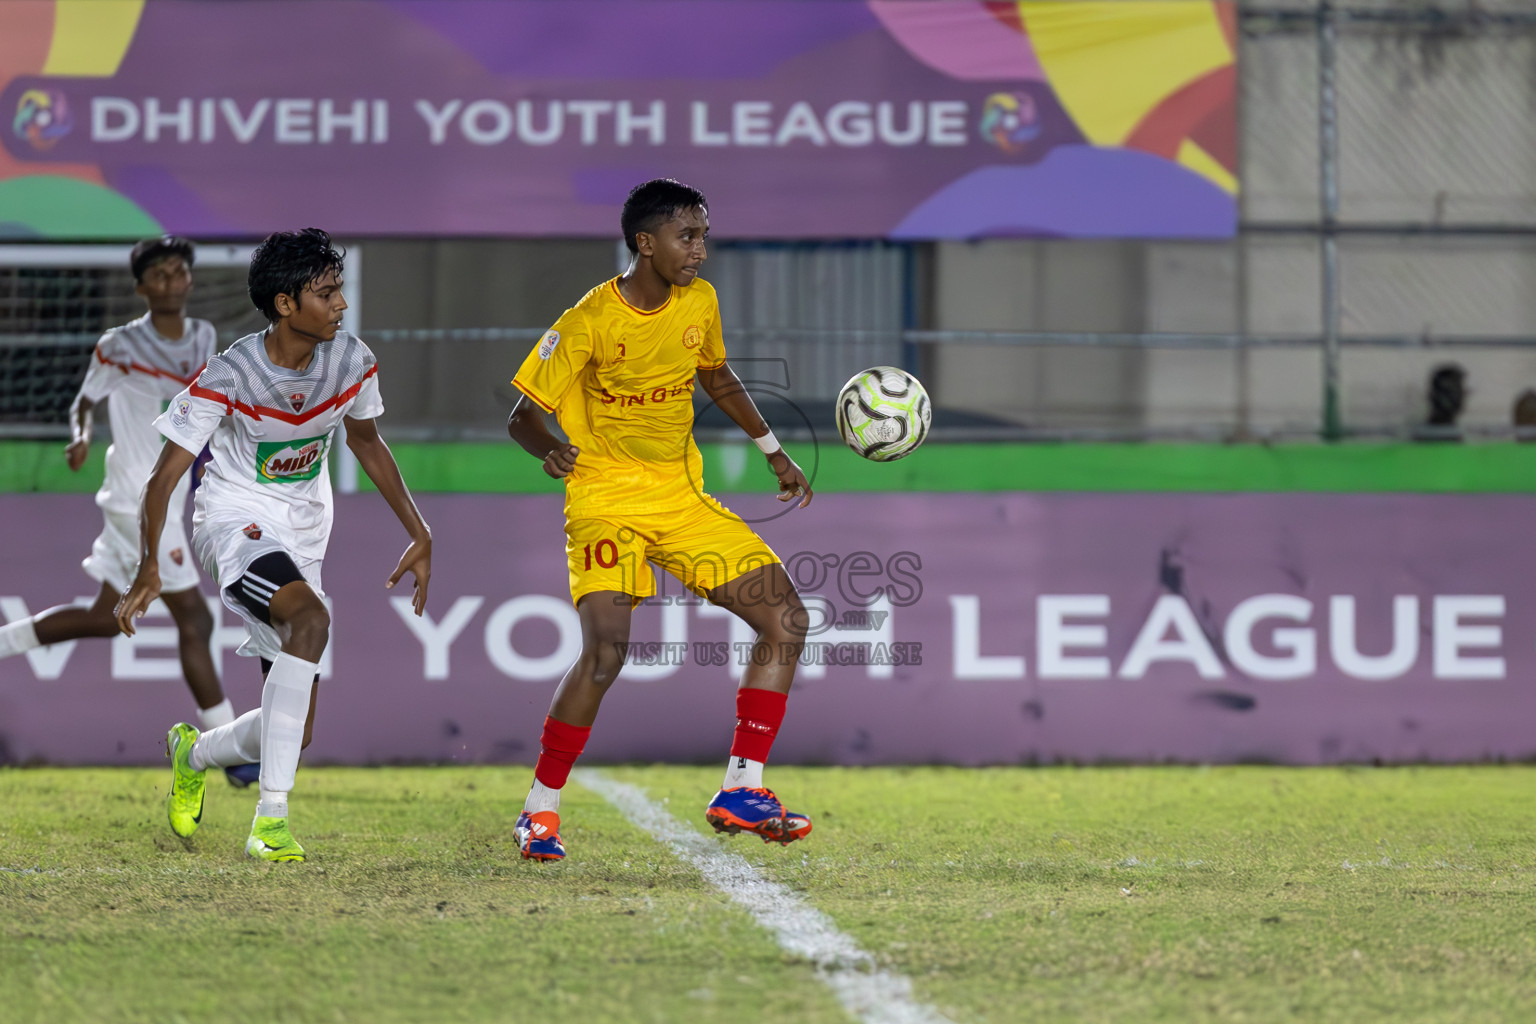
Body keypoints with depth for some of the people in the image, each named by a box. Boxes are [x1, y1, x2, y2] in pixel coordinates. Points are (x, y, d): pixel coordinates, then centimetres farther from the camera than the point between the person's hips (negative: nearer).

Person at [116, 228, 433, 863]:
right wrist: (149, 567, -30)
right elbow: (163, 478, -17)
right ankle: (272, 818, -36)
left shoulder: (352, 362, -5)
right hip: (235, 520, -6)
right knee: (311, 616, -37)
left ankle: (194, 753, 37)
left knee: (293, 730, 1)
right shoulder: (228, 377, -19)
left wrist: (420, 536, 14)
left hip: (303, 536, 6)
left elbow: (366, 441, 15)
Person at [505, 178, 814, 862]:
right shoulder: (589, 322, -15)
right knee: (606, 650, -25)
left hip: (683, 497, 6)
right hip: (605, 500, -6)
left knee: (786, 619, -5)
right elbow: (522, 417, -10)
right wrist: (549, 449, -32)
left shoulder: (699, 303, 3)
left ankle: (740, 791, 2)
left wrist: (775, 453, 25)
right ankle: (540, 810, -7)